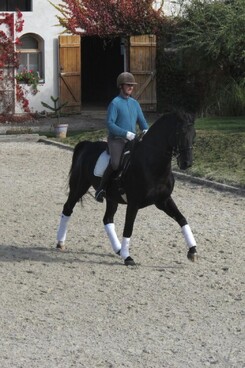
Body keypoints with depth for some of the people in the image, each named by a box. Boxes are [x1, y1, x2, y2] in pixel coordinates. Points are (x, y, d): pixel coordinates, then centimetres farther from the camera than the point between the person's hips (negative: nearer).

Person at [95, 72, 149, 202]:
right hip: (116, 139, -7)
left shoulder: (134, 103, 16)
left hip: (132, 140, 7)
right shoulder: (115, 103, -5)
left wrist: (145, 130, -5)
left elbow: (142, 121, 19)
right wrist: (126, 133, -22)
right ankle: (101, 189, -14)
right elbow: (110, 124, -14)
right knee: (115, 163, -30)